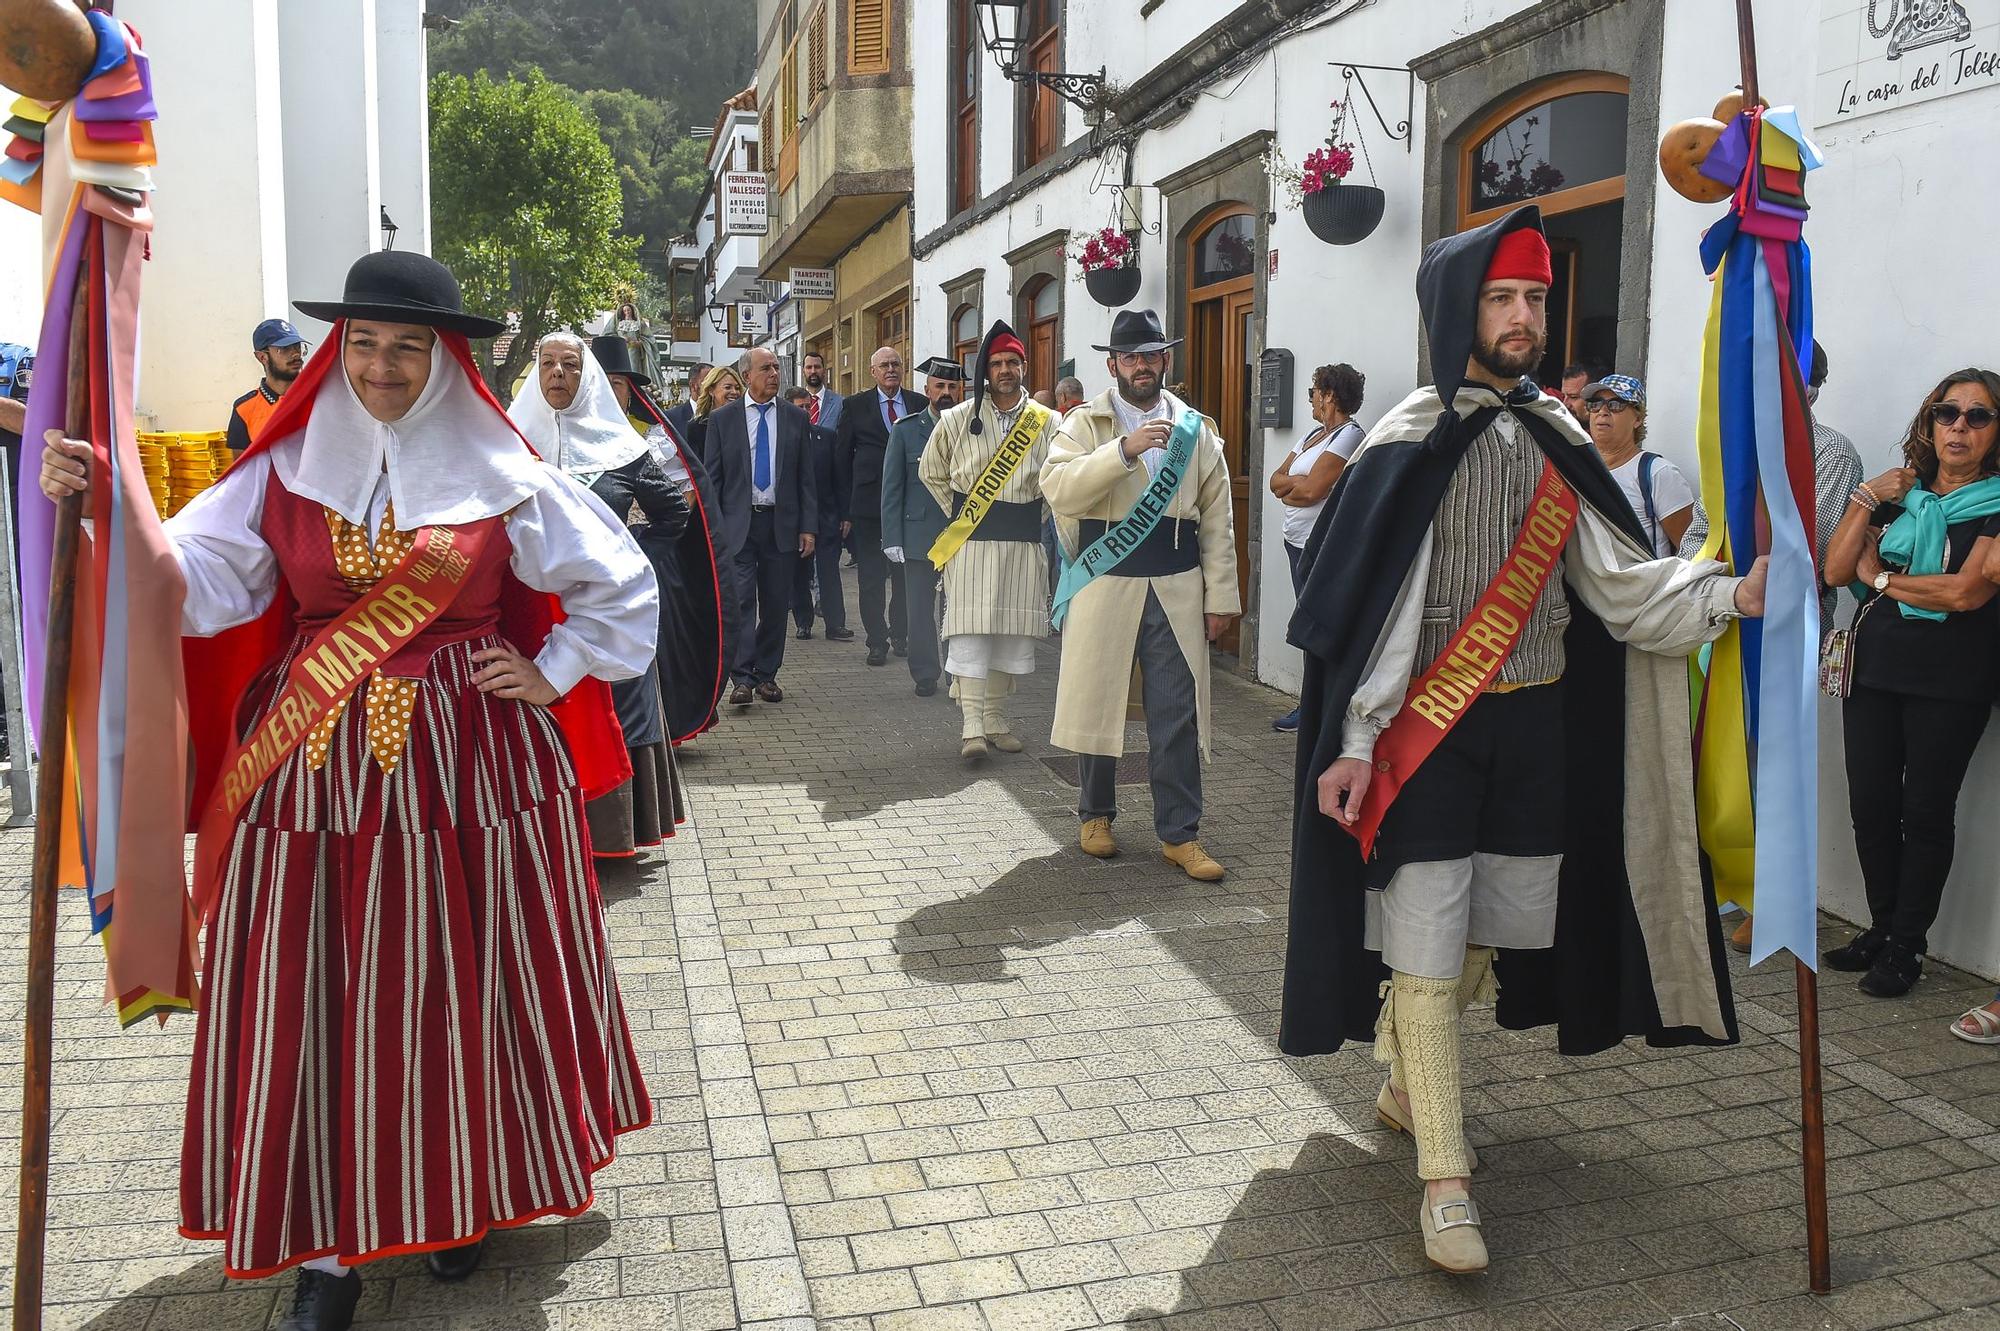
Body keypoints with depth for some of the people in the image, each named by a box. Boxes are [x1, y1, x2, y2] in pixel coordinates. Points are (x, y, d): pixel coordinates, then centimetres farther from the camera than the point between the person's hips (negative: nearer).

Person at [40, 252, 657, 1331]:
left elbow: (621, 584, 8)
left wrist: (553, 676, 2)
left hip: (468, 763, -1)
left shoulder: (499, 474, 1)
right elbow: (197, 581, -8)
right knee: (317, 999, 3)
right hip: (313, 759, 1)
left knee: (458, 989, 8)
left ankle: (464, 1195, 29)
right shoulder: (289, 466, 4)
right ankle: (332, 1241, 18)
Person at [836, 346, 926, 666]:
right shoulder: (855, 406, 3)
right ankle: (877, 640, 11)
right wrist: (845, 510, -3)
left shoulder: (920, 405, 6)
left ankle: (900, 635, 23)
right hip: (868, 504, -1)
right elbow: (843, 459, 2)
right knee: (871, 578, 3)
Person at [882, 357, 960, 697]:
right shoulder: (906, 431, 5)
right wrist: (892, 538, -4)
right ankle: (925, 675, 14)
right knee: (920, 609, 4)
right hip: (919, 536, 0)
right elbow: (891, 489, 4)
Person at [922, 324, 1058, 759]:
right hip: (972, 539, -2)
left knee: (1013, 633, 6)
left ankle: (996, 720, 18)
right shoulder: (958, 419, 2)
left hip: (1024, 542, 2)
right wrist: (958, 512, 9)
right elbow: (931, 472, 14)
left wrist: (1033, 516, 9)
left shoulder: (1047, 422, 5)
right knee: (970, 630, -8)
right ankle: (972, 727, -7)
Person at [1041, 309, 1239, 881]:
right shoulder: (1084, 424, 2)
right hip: (1104, 584, -1)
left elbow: (1216, 521, 8)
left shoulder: (1197, 431, 10)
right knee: (1097, 702, 8)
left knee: (1178, 715, 1)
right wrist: (1125, 450, -25)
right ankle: (1095, 815, 27)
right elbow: (1057, 487, -16)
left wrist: (1220, 597, 3)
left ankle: (1180, 834, 11)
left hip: (1178, 589, 2)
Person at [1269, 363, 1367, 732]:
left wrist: (1289, 486, -1)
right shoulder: (1314, 433, 17)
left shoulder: (1349, 436, -10)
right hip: (1297, 541, 9)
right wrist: (1301, 483, -7)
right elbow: (1276, 480, 12)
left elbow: (1312, 490, -19)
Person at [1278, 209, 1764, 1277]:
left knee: (1496, 926, 13)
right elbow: (1366, 603, -11)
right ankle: (1444, 1179, 9)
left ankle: (1406, 1084, 38)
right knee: (1427, 948, -2)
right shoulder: (1409, 443, -8)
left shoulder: (1557, 439, 8)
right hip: (1430, 732, -6)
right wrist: (1350, 745, -15)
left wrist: (1729, 595, -11)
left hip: (1537, 726, 6)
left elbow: (1616, 576, 4)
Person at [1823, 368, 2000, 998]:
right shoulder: (1898, 495, 12)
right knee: (1871, 804, 5)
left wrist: (1883, 580, -4)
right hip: (1875, 667, 4)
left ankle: (1907, 945, 11)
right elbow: (1837, 571, 4)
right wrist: (1866, 497, -3)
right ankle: (1882, 929, 20)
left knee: (1926, 811, 1)